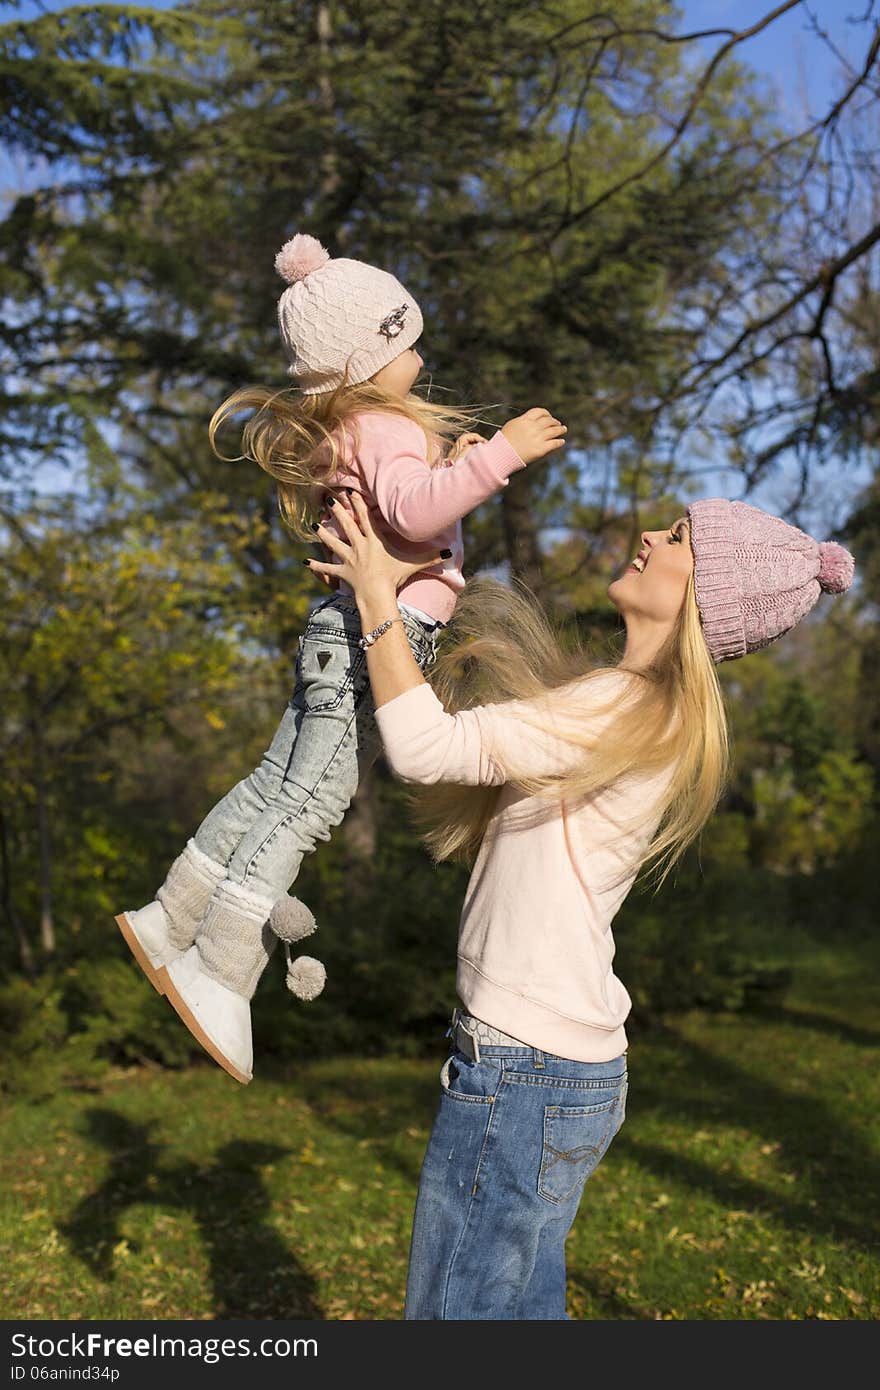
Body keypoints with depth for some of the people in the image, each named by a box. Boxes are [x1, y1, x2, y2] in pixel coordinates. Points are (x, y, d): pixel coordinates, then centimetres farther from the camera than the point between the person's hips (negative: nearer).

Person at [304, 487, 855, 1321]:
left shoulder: (631, 710, -18)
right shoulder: (645, 711, 12)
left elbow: (422, 746, -21)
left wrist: (377, 595, -10)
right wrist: (409, 587, 9)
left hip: (524, 1072, -9)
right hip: (565, 1064, 9)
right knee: (526, 1304, 20)